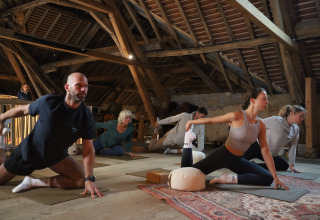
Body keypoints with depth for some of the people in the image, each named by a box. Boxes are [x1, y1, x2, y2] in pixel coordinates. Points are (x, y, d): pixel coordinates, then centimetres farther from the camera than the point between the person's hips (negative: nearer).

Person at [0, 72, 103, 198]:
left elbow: (88, 148, -20)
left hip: (57, 157, 1)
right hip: (30, 150, 0)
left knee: (82, 180, -19)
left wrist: (89, 179, -29)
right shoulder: (48, 102, -23)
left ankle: (36, 183, -11)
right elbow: (22, 110, -4)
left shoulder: (87, 117, -21)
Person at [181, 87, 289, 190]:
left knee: (268, 179, -3)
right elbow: (210, 120, -9)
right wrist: (191, 122, 4)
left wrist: (275, 177, -4)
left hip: (237, 160, 6)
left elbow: (266, 152, -2)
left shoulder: (261, 126, -4)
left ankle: (232, 179, -2)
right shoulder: (237, 116, -21)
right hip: (222, 156, -6)